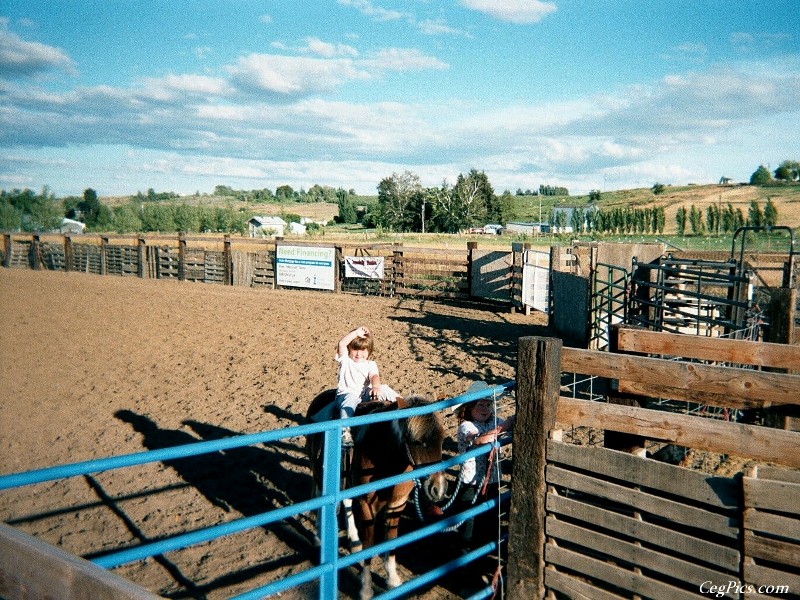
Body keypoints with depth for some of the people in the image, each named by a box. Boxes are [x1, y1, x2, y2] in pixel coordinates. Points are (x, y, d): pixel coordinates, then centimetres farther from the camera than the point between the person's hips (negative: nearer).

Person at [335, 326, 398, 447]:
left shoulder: (370, 364, 13)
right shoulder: (346, 360, 8)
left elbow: (374, 376, -8)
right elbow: (341, 344, -10)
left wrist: (376, 387, -31)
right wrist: (356, 333, -9)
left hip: (365, 393, 3)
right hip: (347, 393, -3)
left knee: (384, 389, -19)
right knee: (351, 399, -37)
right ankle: (345, 431, -44)